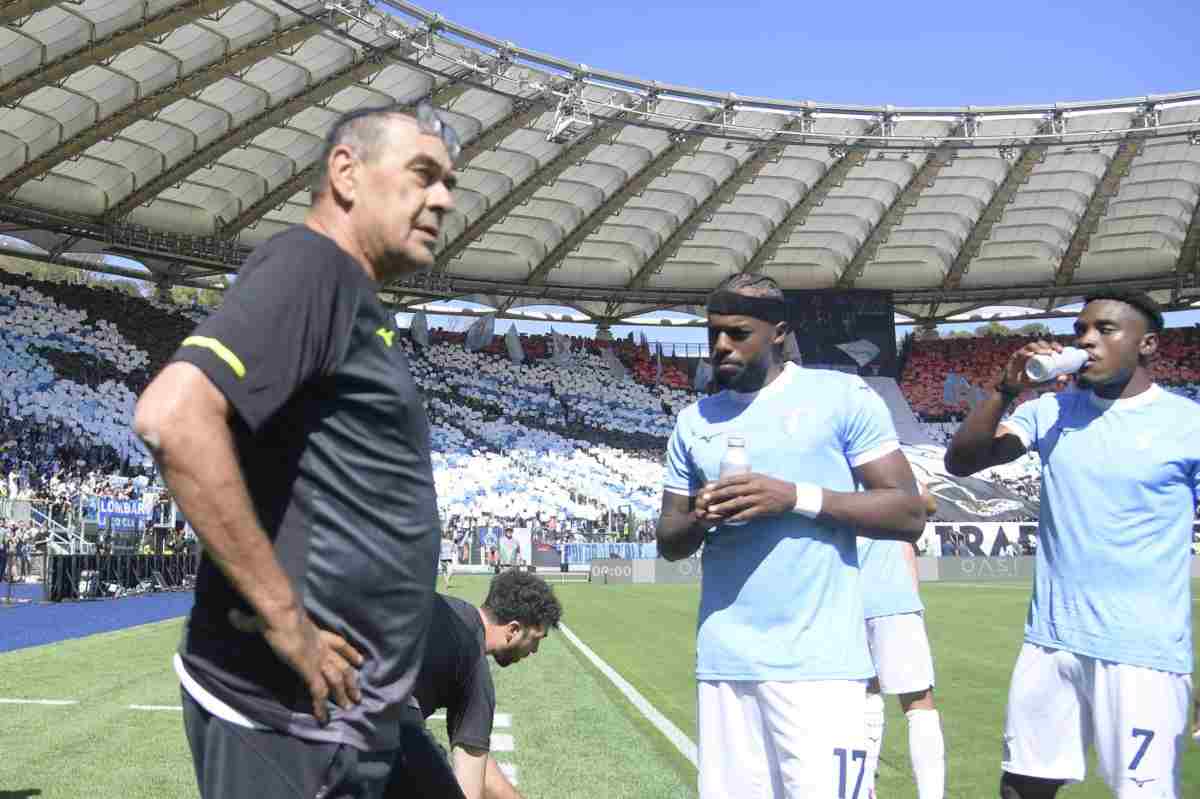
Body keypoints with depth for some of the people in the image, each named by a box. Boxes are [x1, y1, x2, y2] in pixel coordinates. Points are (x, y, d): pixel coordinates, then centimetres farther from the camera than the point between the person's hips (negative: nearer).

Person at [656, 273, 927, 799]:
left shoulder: (842, 397, 0)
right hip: (723, 659, 4)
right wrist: (700, 519, -6)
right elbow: (668, 541, 17)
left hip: (818, 660, -4)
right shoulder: (694, 421, 14)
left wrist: (798, 496, -15)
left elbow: (908, 512, -4)